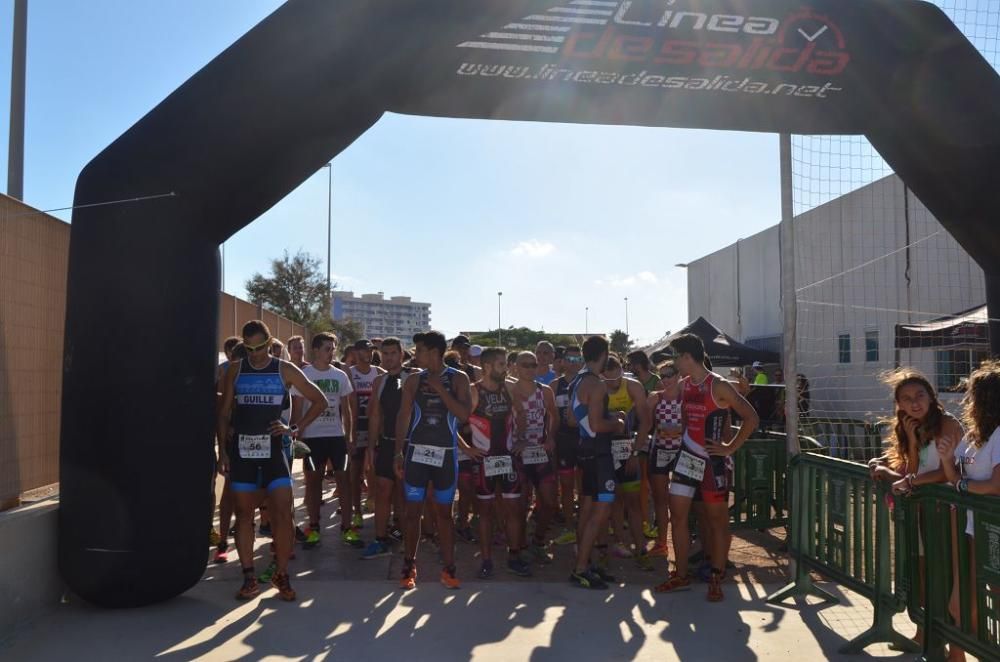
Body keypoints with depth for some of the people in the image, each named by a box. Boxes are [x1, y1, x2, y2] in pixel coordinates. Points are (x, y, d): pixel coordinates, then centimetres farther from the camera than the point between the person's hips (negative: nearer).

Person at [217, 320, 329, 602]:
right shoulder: (235, 370, 5)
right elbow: (224, 413, 7)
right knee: (244, 513, 5)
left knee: (283, 512, -6)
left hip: (273, 448, -1)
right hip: (242, 449, 1)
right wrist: (222, 450, 0)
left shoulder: (285, 370, 1)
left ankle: (282, 576, 7)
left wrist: (294, 428, -3)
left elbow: (320, 401, 4)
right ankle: (249, 577, 15)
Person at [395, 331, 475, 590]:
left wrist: (440, 389, -15)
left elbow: (464, 415, -12)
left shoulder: (458, 378, -1)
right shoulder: (413, 380, 3)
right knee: (413, 511, 5)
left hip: (445, 454, -1)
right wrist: (399, 453, -3)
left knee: (444, 512, 8)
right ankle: (409, 567, 17)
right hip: (416, 452, 1)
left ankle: (448, 569, 15)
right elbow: (403, 417, 3)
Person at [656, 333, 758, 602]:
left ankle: (716, 579, 17)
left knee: (717, 519, 5)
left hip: (712, 460, -6)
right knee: (677, 515, 6)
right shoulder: (683, 385, 6)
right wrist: (687, 440, 9)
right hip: (687, 458, 7)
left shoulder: (718, 386, -14)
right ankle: (681, 575, 17)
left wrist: (730, 448, -13)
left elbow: (751, 418, -13)